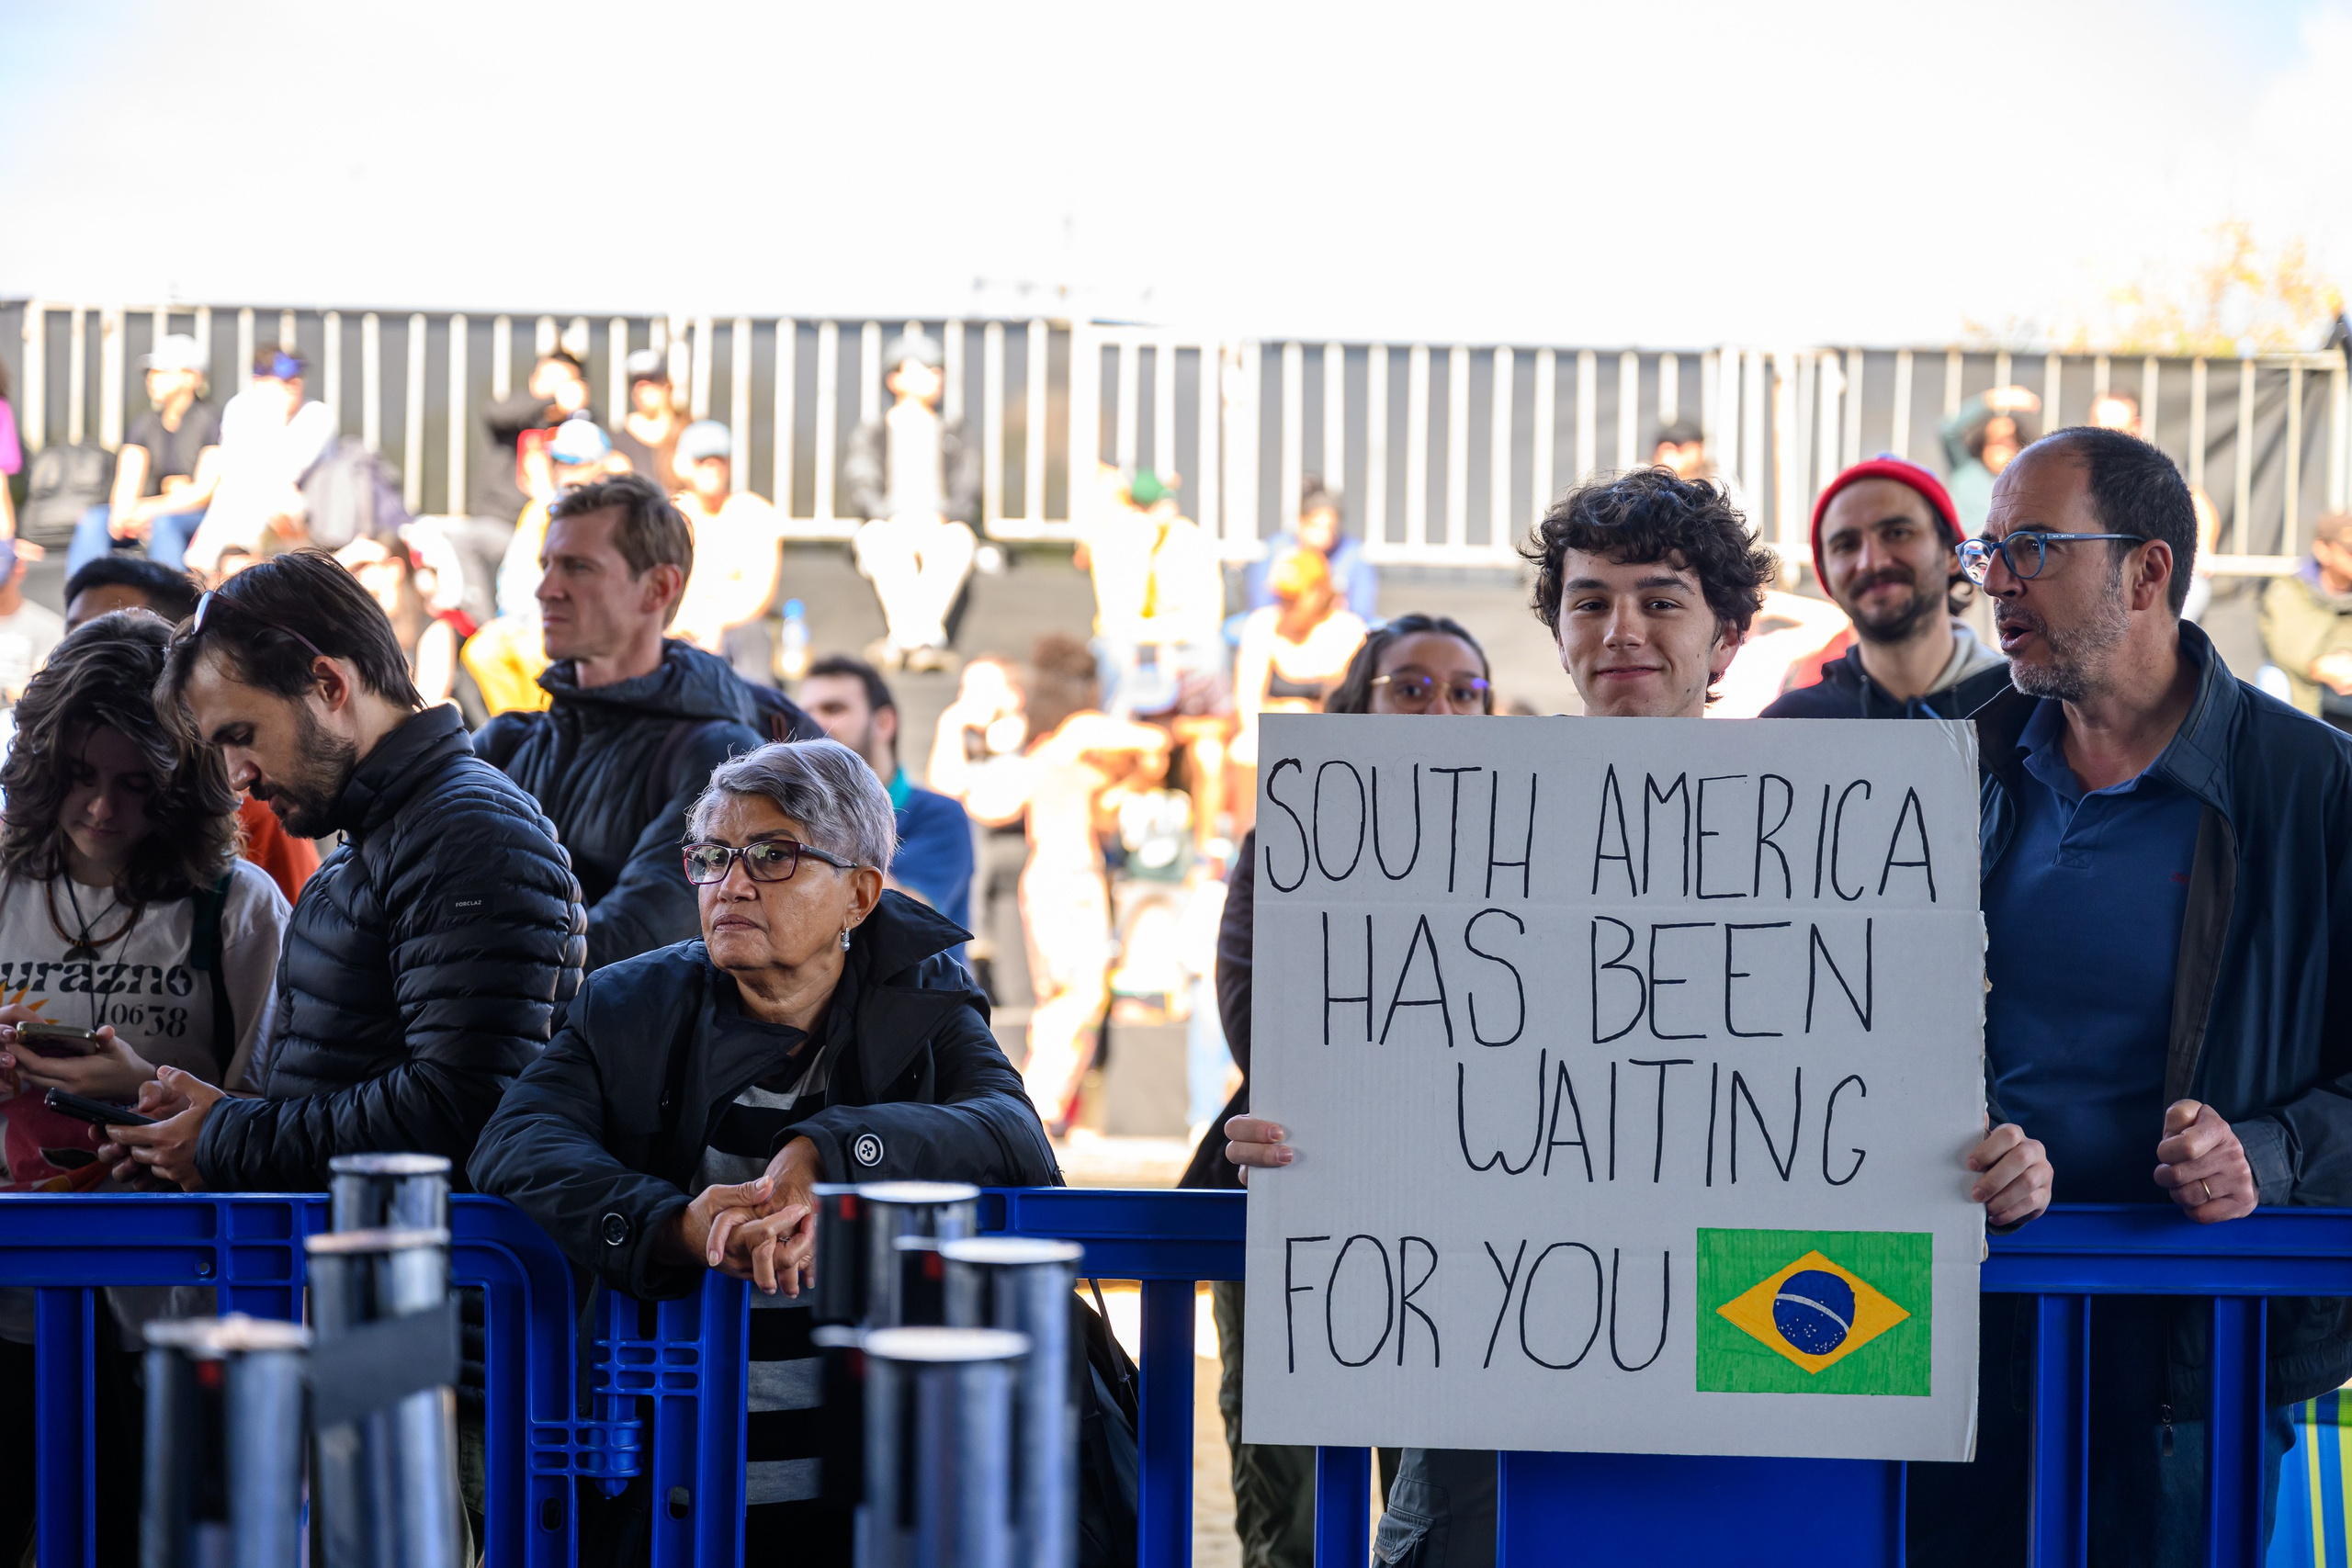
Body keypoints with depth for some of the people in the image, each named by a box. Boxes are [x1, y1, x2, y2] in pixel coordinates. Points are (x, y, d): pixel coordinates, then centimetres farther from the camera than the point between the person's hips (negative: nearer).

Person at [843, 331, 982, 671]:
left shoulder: (956, 437, 22)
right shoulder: (872, 435, 18)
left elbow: (967, 498, 7)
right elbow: (859, 490, 1)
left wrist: (939, 516, -16)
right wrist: (894, 516, -19)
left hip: (939, 530, 1)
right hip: (890, 530, -1)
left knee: (958, 536, -36)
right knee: (875, 534, -37)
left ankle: (904, 638, -47)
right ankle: (927, 638, -50)